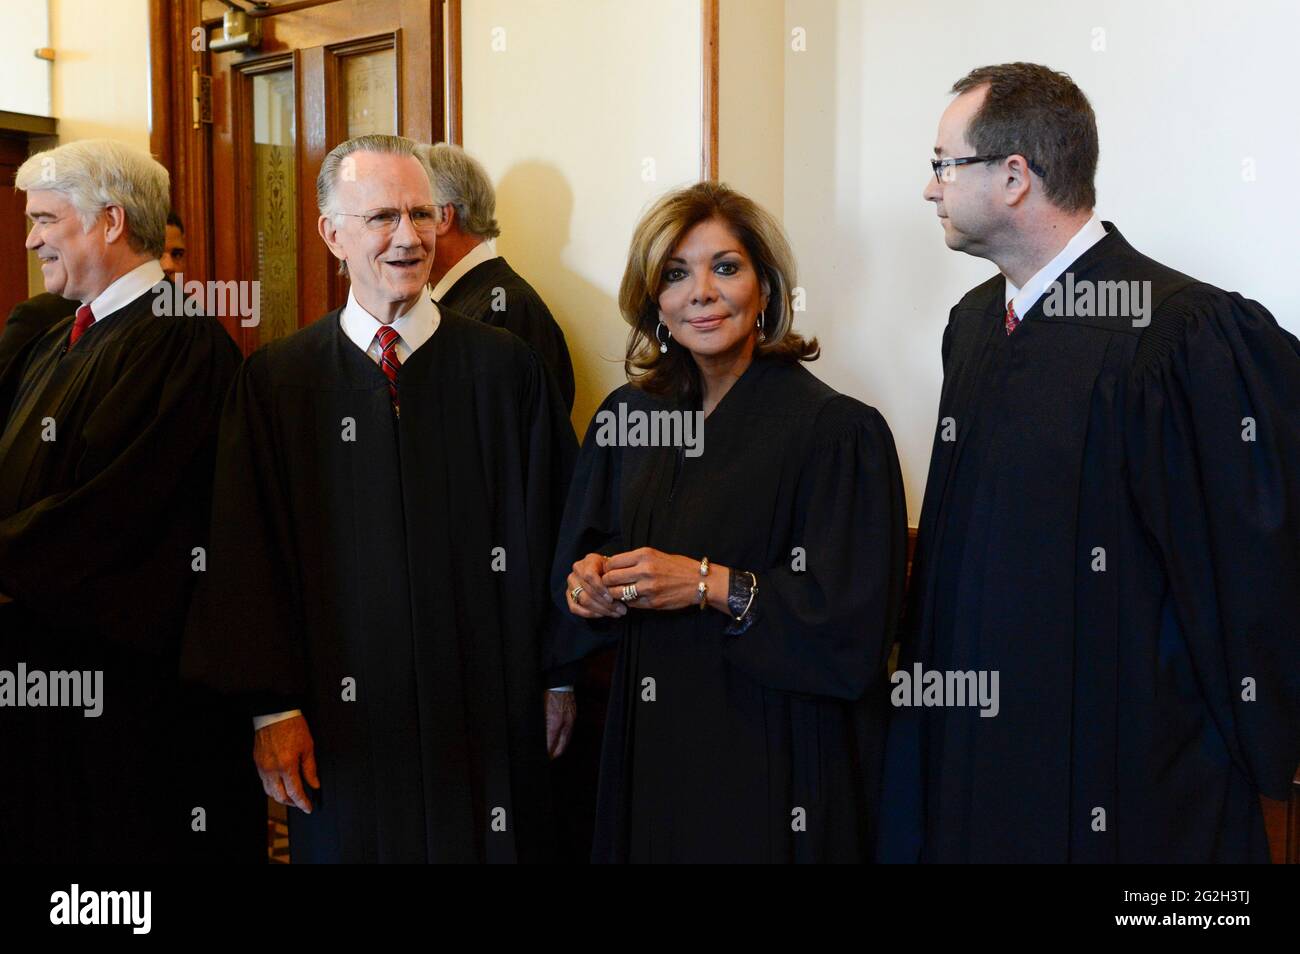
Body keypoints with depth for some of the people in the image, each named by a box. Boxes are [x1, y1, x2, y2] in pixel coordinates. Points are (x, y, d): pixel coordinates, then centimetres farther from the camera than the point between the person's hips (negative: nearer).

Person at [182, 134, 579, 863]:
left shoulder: (506, 368, -2)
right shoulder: (276, 381, -1)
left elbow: (555, 524, 1)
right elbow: (246, 551, -1)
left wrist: (560, 676, 2)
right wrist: (272, 707, -4)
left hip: (487, 716, 0)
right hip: (347, 719, 0)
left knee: (486, 839, 11)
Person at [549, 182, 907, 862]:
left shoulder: (836, 430, -13)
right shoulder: (626, 417, 4)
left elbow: (854, 616, -17)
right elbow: (578, 552, 15)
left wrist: (708, 583, -21)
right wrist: (590, 578, -8)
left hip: (773, 754, -5)